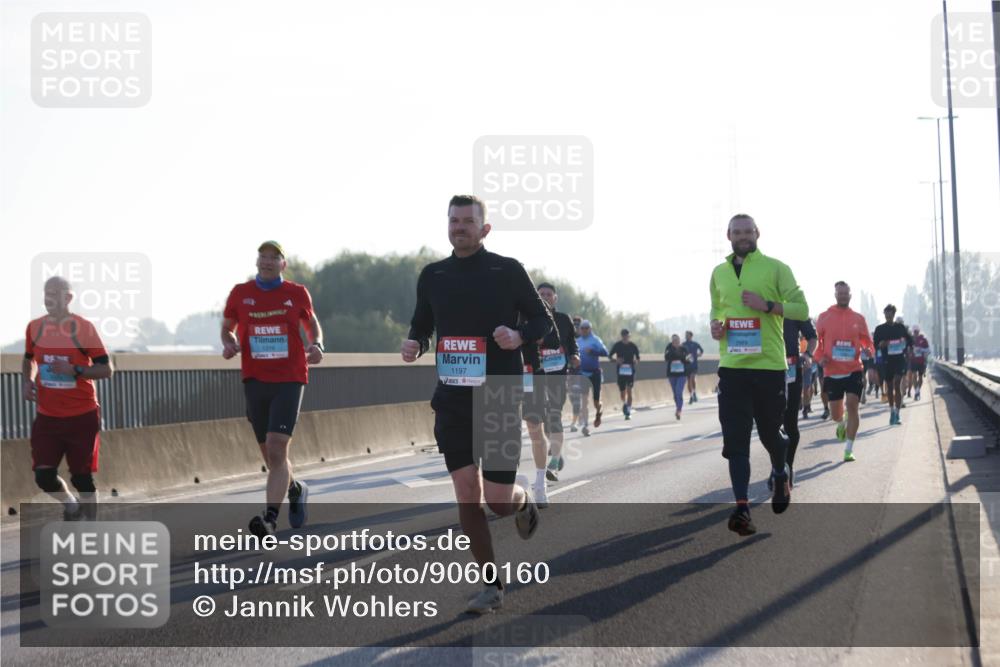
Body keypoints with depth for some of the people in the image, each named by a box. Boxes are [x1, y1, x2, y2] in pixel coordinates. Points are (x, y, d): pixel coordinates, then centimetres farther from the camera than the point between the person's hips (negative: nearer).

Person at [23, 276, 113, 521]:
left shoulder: (83, 328, -11)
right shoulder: (34, 327, 2)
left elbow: (107, 369, -9)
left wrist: (74, 370, -23)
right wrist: (27, 381, 1)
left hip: (82, 416, -3)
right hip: (47, 417, 3)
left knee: (82, 476, 4)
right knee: (44, 476, -6)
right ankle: (71, 506, 25)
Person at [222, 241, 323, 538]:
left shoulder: (297, 293, 3)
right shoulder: (240, 293, 5)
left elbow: (312, 324, 18)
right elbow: (227, 328, 17)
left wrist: (316, 344, -3)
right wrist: (229, 344, -5)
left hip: (289, 380, -3)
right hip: (255, 380, 3)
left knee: (277, 448, -17)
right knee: (269, 453, 11)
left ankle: (270, 518, -22)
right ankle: (295, 489, 41)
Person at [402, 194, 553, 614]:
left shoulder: (507, 271, -3)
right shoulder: (433, 276, 8)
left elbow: (543, 320, 3)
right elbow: (421, 325, 20)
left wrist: (519, 336, -17)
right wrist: (414, 344, -3)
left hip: (499, 398, -3)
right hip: (452, 400, 3)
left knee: (498, 499, -6)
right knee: (467, 496, -2)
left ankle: (524, 503, 32)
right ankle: (491, 585, 10)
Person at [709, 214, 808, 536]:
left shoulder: (776, 268, -1)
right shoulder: (719, 273, 13)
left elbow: (801, 308, -3)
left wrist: (767, 305, -17)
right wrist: (715, 325, 4)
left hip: (769, 365, -3)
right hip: (732, 365, 3)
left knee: (770, 431, 10)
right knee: (735, 439, -7)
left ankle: (780, 475, 42)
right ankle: (742, 507, -11)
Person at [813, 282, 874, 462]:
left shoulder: (858, 318, 6)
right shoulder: (824, 317, 3)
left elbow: (867, 342, 12)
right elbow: (816, 341, 7)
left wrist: (869, 351, -11)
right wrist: (821, 357, -11)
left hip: (854, 370, -1)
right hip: (832, 371, 1)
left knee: (852, 405, -14)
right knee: (835, 412, 8)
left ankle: (849, 449, -8)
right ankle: (841, 424, 47)